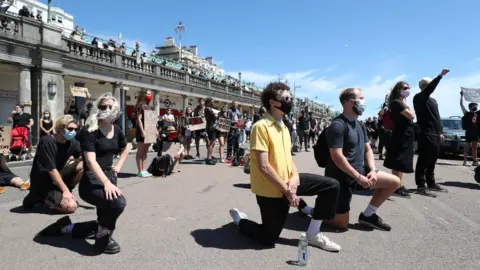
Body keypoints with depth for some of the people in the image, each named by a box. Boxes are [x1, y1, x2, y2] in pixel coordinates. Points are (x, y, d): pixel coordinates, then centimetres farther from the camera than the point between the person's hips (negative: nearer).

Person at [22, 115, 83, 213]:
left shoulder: (72, 142, -5)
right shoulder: (46, 142, -23)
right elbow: (51, 170, -24)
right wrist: (65, 190, -23)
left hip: (57, 178, 7)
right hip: (43, 184, -7)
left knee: (83, 165, -12)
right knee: (71, 206, -23)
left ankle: (64, 194, 3)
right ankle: (40, 198, 3)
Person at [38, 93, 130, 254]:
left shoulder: (116, 131, 7)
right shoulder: (89, 131, -13)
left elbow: (125, 149, 29)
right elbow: (91, 161, -25)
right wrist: (106, 182, -37)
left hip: (109, 177, 8)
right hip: (92, 180, -8)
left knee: (103, 221, 14)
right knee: (118, 202, -37)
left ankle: (66, 228, 34)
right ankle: (103, 239, -9)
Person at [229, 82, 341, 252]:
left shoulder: (283, 128, 10)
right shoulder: (261, 126, -18)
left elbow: (287, 157, 13)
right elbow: (263, 166, -23)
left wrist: (295, 178, -8)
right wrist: (286, 190, -18)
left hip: (287, 183, 8)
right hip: (271, 190, -8)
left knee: (332, 186, -2)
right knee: (268, 239, 1)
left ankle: (313, 234, 9)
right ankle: (239, 219, 29)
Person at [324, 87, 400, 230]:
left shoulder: (360, 125, 11)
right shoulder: (337, 125, -19)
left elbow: (367, 149, 12)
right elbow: (336, 157, -25)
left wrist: (373, 170, -5)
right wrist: (358, 177, -22)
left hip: (359, 171, 9)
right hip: (341, 177, -9)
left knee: (395, 182, 7)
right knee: (342, 224, -6)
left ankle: (368, 215, 15)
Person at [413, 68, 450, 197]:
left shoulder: (432, 100, 22)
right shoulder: (419, 98, -6)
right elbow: (430, 88, -26)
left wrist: (439, 132, 24)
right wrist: (441, 75, -30)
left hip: (434, 134, 10)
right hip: (426, 134, -9)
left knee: (432, 161, 15)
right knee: (424, 161, -9)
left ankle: (431, 183, 24)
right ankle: (421, 186, -7)